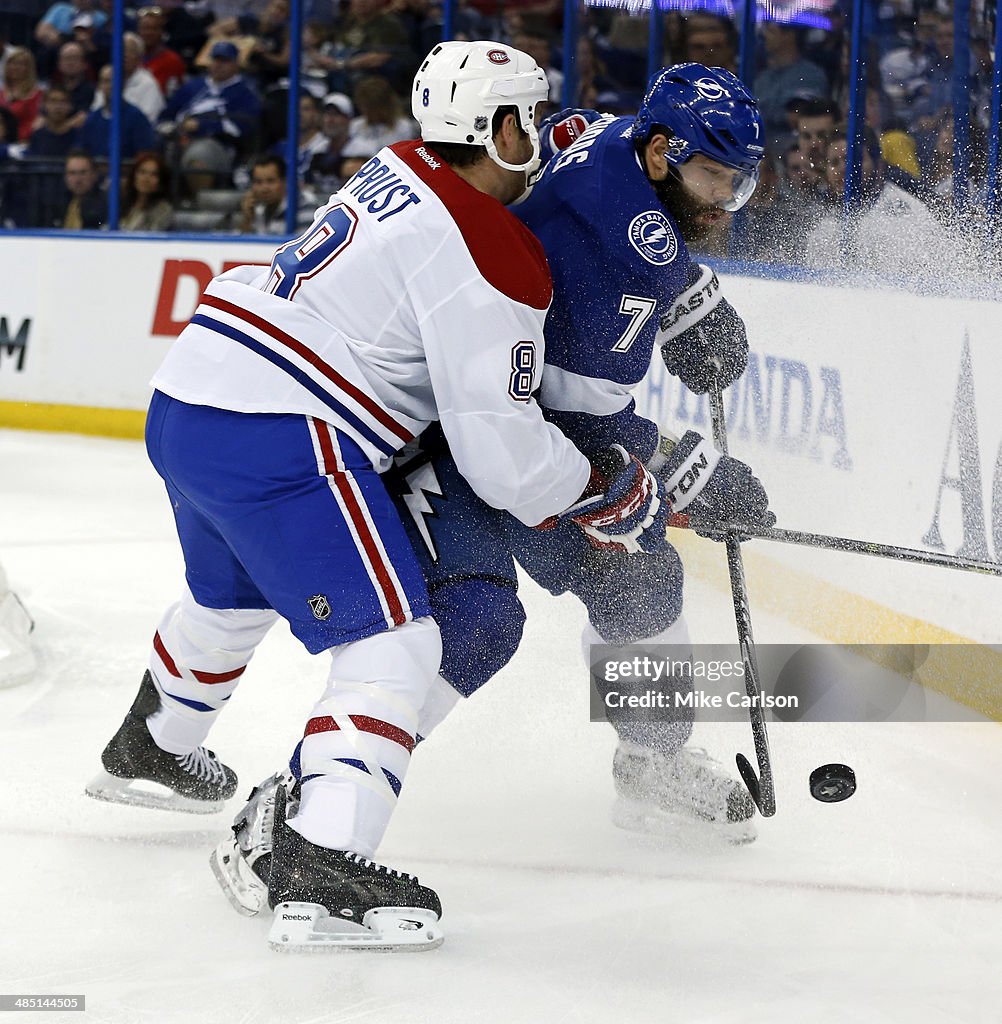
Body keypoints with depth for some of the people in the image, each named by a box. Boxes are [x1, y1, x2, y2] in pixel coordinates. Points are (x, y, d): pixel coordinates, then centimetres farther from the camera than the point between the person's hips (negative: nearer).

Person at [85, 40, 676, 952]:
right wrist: (612, 495, 1)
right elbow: (501, 451, -15)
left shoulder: (398, 170, 12)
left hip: (185, 399, 10)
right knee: (393, 642, -10)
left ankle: (151, 749, 59)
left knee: (232, 596, 34)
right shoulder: (493, 257, -14)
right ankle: (322, 868, -24)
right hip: (276, 444, -9)